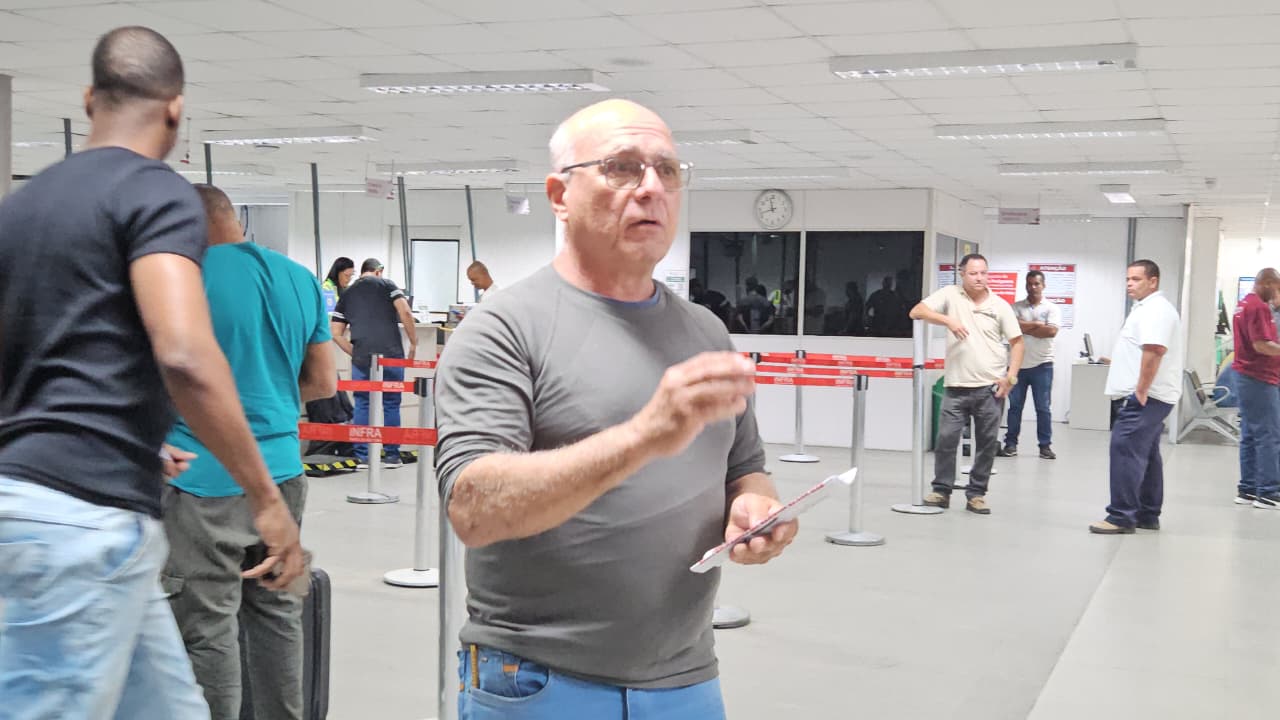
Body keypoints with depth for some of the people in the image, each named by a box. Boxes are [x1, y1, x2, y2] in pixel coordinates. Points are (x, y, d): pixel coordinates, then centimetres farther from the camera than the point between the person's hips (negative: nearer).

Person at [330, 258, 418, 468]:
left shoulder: (346, 295, 17)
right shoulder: (386, 285, 8)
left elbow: (336, 333, 10)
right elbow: (405, 313, -6)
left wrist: (355, 353, 15)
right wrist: (413, 343, 1)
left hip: (361, 358, 2)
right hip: (391, 354, -2)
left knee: (362, 405, 9)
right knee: (391, 405, 6)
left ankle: (362, 456, 9)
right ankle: (391, 455, 10)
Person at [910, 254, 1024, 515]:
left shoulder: (1000, 305, 3)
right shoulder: (950, 295, 1)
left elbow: (1017, 342, 6)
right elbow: (916, 312, -9)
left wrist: (1011, 376, -4)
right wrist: (949, 320, -21)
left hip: (989, 387, 1)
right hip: (956, 386, -1)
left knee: (987, 443, 4)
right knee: (946, 439, -1)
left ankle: (976, 494, 15)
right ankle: (941, 491, 11)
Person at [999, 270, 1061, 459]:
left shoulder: (1051, 309, 4)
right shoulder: (1016, 307, 8)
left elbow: (1052, 331, -13)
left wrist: (1025, 327, -9)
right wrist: (1038, 325, -9)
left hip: (1042, 365, -1)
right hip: (1018, 363, 1)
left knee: (1043, 407, 2)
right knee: (1014, 406, 4)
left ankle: (1045, 445, 8)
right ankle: (1011, 444, 10)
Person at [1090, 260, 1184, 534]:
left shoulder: (1155, 309, -15)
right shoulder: (1148, 308, 20)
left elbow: (1154, 350, -26)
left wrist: (1141, 392, -25)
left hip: (1145, 397, -11)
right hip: (1149, 396, 11)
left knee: (1126, 452, -13)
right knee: (1146, 455, 13)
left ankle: (1122, 517, -12)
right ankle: (1147, 515, 19)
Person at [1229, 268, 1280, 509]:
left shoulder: (1244, 304, 15)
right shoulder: (1259, 307, -16)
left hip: (1245, 376, 10)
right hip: (1260, 379, -10)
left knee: (1250, 435, 11)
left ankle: (1248, 489, 13)